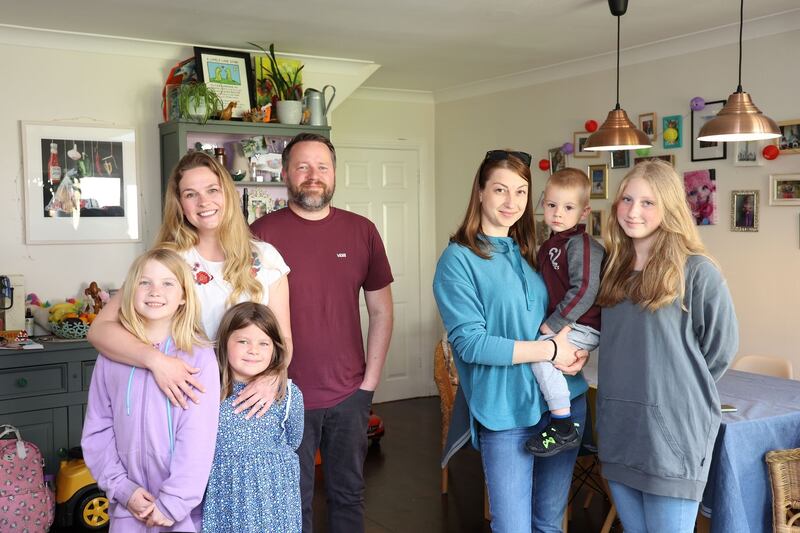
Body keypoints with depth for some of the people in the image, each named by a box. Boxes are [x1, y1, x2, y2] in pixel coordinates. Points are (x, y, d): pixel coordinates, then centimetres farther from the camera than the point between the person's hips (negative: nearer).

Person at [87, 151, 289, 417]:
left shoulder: (264, 258, 2)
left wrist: (271, 378, -14)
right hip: (189, 402, -1)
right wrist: (155, 359, -25)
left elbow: (283, 337, 6)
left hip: (252, 402, 1)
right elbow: (99, 329, -8)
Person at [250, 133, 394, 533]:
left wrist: (370, 380, 2)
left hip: (350, 395, 3)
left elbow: (381, 311, 7)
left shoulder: (361, 231, 2)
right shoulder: (262, 233, -6)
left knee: (348, 495, 17)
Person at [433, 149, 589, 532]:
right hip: (506, 411, -6)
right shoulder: (459, 259, -9)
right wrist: (549, 350, -17)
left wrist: (578, 349, -5)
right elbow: (469, 343, -17)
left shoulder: (532, 252, 10)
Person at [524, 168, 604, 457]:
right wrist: (549, 323, 14)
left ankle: (564, 428, -20)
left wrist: (553, 324, -20)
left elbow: (584, 290, -23)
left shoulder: (581, 244, -15)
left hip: (582, 328, -10)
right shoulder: (548, 245, 14)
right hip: (558, 324, 10)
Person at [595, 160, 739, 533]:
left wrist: (679, 391, 3)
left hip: (673, 434, -6)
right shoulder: (612, 267, 9)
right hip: (618, 430, 6)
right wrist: (627, 387, 10)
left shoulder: (696, 271, -11)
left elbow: (721, 347, -4)